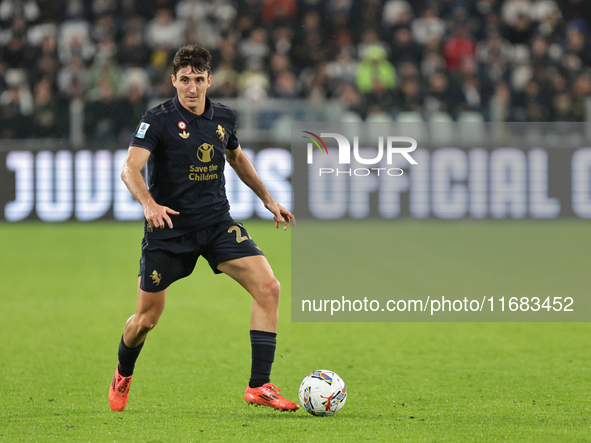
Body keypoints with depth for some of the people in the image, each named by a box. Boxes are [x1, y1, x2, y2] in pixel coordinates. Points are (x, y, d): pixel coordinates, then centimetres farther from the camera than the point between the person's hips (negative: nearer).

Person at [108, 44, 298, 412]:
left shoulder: (224, 118, 5)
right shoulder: (159, 120, -11)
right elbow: (130, 168, -23)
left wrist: (267, 198, 25)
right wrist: (149, 203, -41)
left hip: (217, 223, 4)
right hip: (168, 229, -4)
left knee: (268, 287, -16)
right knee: (147, 318, 3)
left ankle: (259, 385, -13)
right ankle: (123, 375, 37)